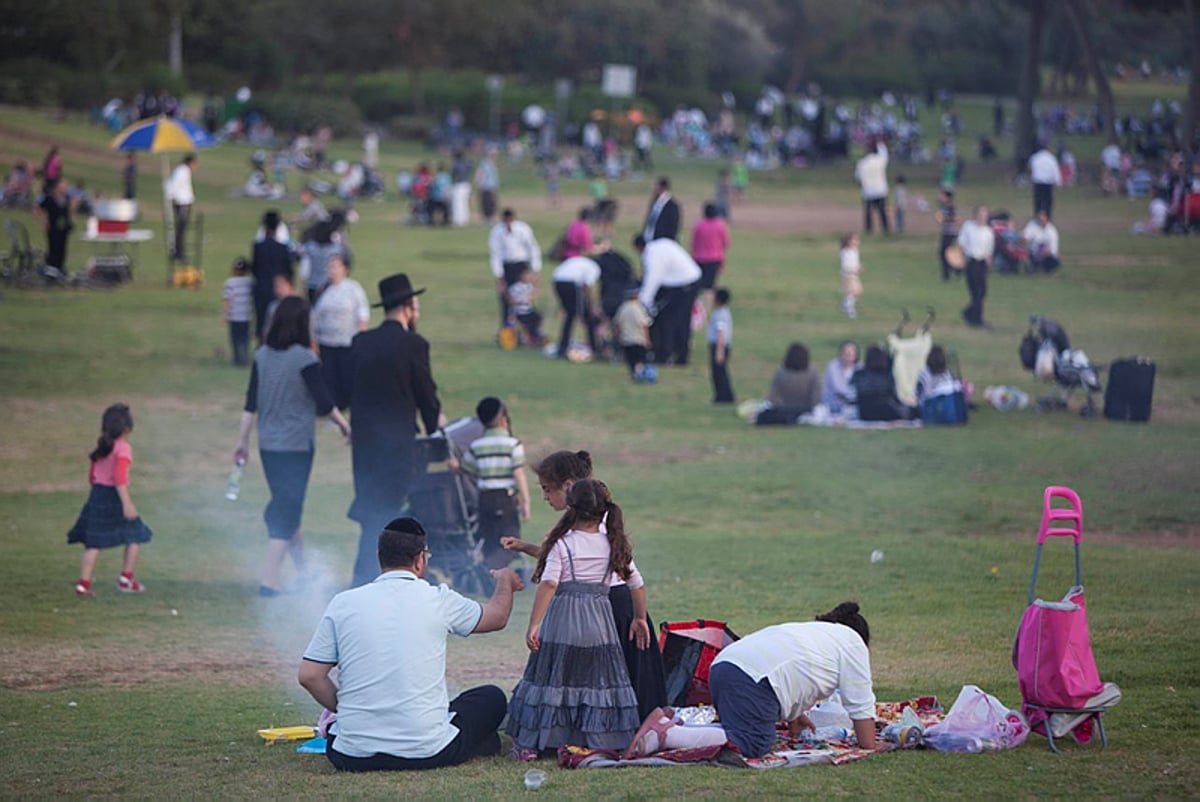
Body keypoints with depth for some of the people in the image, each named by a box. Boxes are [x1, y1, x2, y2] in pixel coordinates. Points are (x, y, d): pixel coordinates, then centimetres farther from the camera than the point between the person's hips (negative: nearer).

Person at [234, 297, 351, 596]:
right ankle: (270, 581, -7)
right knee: (287, 509, -1)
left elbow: (250, 403, 5)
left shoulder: (262, 355, 2)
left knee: (285, 506, 17)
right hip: (296, 445, -6)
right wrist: (345, 425, 5)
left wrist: (243, 441, 12)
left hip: (268, 445, 6)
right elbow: (324, 403, -10)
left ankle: (303, 570, 29)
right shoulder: (304, 358, -14)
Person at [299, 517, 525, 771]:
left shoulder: (342, 604, -1)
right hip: (427, 754, -2)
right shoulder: (438, 600, -3)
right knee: (492, 698, 21)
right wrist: (505, 581, 38)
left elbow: (309, 675, -4)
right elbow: (497, 617, 16)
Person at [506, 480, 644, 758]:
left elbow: (548, 584, -15)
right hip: (599, 622, 2)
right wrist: (640, 619, 27)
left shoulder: (562, 544, -3)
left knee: (552, 677, 4)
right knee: (599, 679, 12)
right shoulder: (614, 545, 8)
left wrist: (534, 625, -18)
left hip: (563, 620, -2)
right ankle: (598, 740, 12)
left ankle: (528, 744, 5)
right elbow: (637, 584, 13)